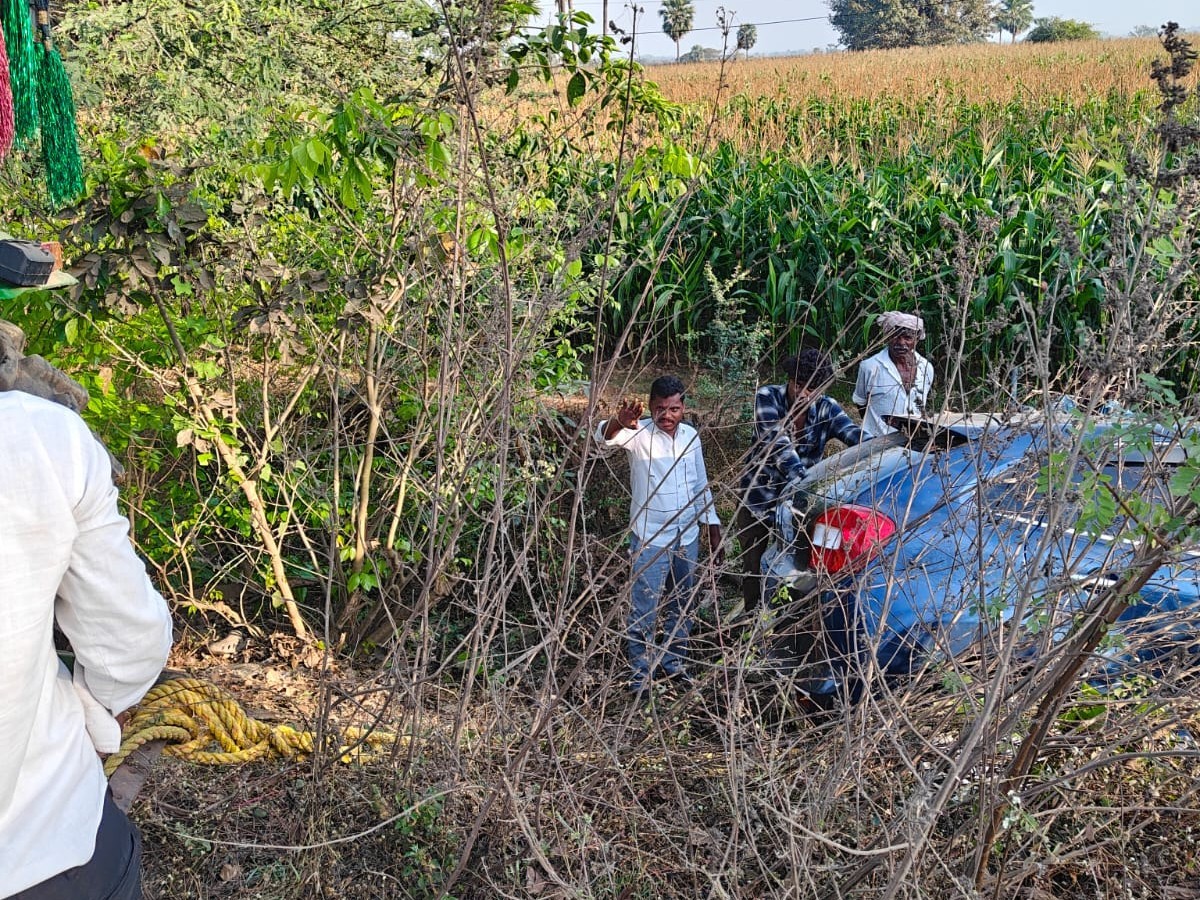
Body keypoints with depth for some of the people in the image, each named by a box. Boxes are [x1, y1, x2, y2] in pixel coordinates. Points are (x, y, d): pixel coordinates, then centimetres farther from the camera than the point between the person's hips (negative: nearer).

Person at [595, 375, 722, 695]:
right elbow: (605, 437, -34)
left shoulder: (691, 435, 3)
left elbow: (701, 485, 12)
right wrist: (619, 422, -57)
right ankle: (640, 670, 17)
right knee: (645, 608, 1)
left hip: (688, 536, 5)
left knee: (681, 605, 16)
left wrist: (714, 530, 10)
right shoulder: (639, 433, -12)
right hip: (650, 538, -5)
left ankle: (674, 661, 33)